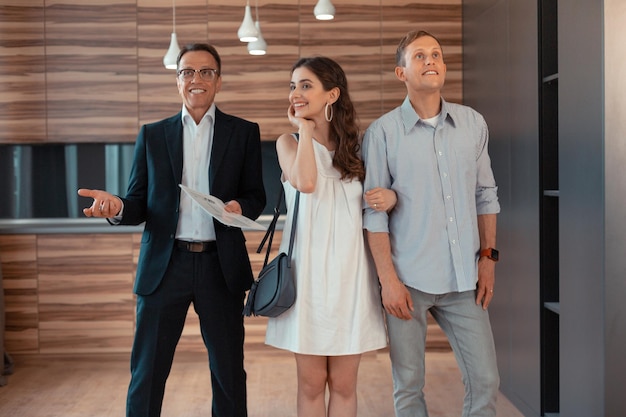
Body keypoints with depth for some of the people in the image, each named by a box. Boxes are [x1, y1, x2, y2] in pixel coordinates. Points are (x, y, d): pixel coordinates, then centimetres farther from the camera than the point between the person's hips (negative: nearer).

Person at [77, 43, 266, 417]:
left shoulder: (244, 133, 6)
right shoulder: (152, 135, 9)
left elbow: (256, 196, 5)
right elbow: (139, 202, 7)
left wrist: (240, 207, -17)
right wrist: (117, 207, -16)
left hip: (221, 265, 0)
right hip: (165, 264, 1)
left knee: (229, 371, 10)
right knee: (146, 372, 5)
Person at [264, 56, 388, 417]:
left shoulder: (356, 146, 8)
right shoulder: (290, 142, 3)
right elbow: (305, 183, -18)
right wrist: (305, 129, -6)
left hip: (349, 271, 1)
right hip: (308, 270, -1)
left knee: (343, 384, 7)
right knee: (311, 383, 7)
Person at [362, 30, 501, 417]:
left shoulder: (474, 123, 7)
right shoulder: (383, 131, -4)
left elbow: (486, 195, 13)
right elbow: (374, 211, -5)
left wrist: (488, 257, 7)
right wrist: (388, 279, -9)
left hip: (463, 278, 3)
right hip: (409, 280, -3)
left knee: (486, 379, 6)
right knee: (409, 385, 7)